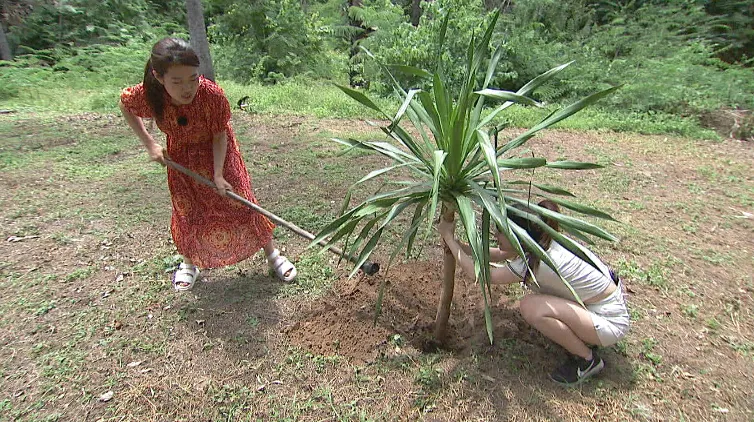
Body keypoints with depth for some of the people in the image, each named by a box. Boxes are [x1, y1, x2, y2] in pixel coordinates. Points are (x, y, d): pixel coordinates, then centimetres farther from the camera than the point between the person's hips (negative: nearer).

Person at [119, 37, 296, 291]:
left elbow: (219, 136, -22)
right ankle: (189, 263, 33)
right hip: (181, 157, 2)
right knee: (186, 211, 9)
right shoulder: (147, 95, -29)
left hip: (216, 152, -2)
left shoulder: (212, 94, -35)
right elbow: (125, 105, -5)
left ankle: (272, 254, 14)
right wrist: (149, 143, -10)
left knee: (239, 201, -1)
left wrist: (218, 175, -29)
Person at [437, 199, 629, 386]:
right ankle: (581, 337, 17)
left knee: (530, 306, -25)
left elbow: (476, 272, -23)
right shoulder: (540, 241, -7)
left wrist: (449, 237, -15)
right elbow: (499, 254, 8)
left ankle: (587, 360, -2)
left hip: (610, 321, -9)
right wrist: (460, 245, -2)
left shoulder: (535, 263, -30)